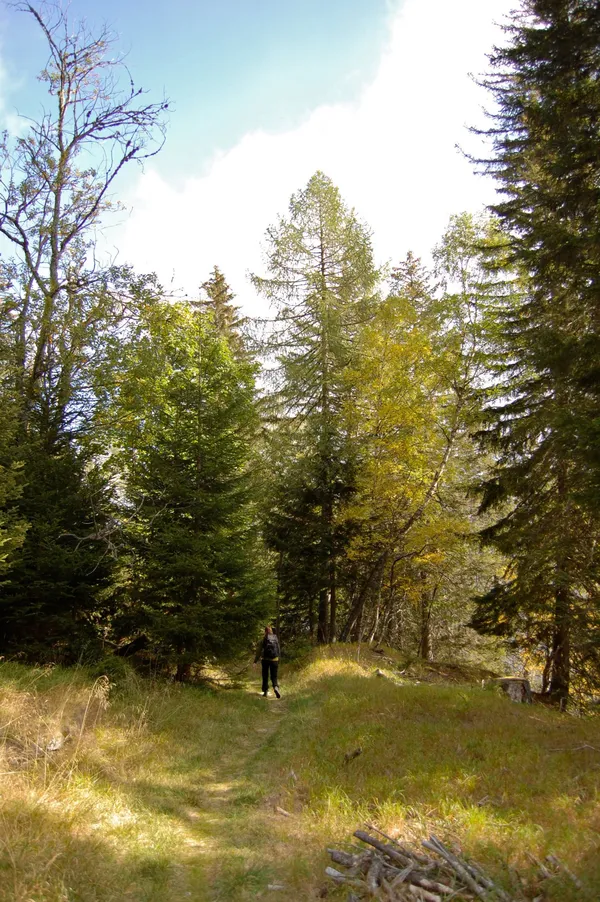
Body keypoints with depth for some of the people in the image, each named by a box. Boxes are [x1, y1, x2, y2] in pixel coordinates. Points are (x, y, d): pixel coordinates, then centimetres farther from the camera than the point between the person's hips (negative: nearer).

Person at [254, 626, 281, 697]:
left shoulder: (263, 639, -4)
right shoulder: (276, 639, 3)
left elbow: (259, 651, -6)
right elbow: (278, 650, 7)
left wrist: (255, 661, 0)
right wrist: (278, 661, 16)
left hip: (265, 659, -1)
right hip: (274, 659, 1)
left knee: (265, 676, 14)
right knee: (274, 676, 6)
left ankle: (265, 691, 18)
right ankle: (276, 687, -22)